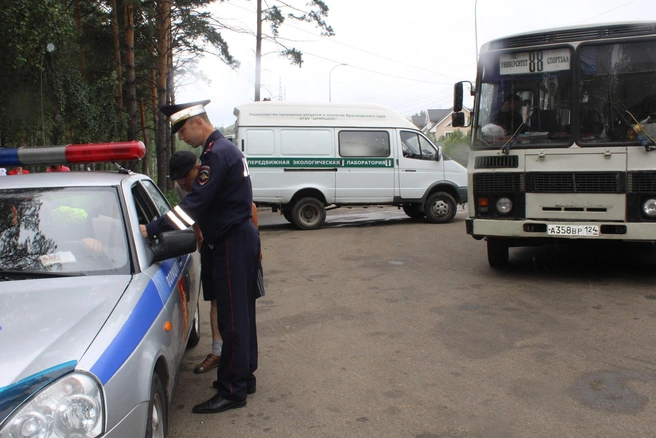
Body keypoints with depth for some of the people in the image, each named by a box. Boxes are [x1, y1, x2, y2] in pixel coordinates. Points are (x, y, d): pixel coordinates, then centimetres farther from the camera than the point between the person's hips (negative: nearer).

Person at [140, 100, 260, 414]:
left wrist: (153, 229, -25)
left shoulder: (217, 154, -18)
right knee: (241, 314, 16)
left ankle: (232, 391, 3)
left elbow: (196, 202, -25)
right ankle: (244, 377, 28)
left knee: (232, 318, -5)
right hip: (242, 238, 11)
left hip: (233, 244, -11)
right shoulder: (225, 148, 15)